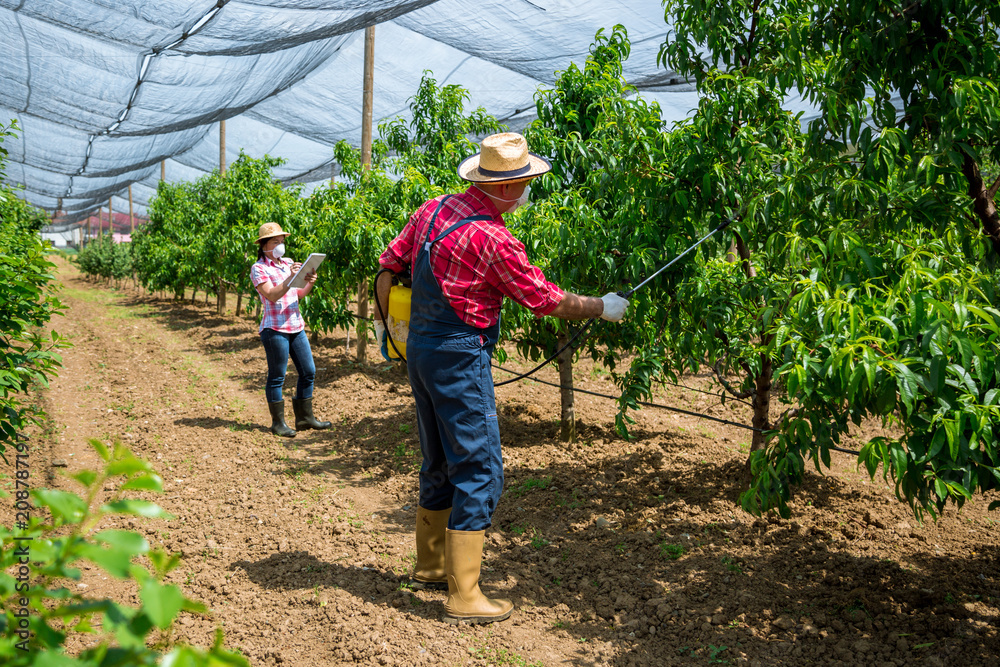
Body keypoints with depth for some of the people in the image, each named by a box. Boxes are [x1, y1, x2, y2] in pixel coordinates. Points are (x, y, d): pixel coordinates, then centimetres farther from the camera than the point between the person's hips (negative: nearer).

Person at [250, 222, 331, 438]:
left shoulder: (288, 263, 14)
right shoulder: (259, 268, -5)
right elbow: (271, 295, -17)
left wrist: (310, 283, -5)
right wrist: (290, 278, -25)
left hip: (296, 326, 7)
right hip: (274, 329, -7)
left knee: (308, 372, 7)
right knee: (277, 377, 0)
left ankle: (304, 418, 18)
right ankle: (278, 422, 9)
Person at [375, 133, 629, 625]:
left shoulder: (433, 209, 5)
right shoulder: (493, 239, -18)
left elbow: (389, 264, 12)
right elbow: (548, 301, -9)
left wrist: (383, 319, 24)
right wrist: (602, 307, 5)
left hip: (420, 347, 9)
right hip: (459, 357, -9)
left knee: (441, 464, 20)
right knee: (479, 472, -2)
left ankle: (430, 567, 34)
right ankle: (463, 597, 4)